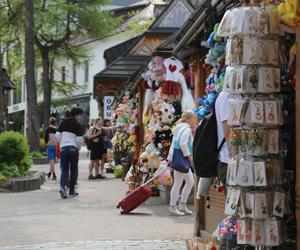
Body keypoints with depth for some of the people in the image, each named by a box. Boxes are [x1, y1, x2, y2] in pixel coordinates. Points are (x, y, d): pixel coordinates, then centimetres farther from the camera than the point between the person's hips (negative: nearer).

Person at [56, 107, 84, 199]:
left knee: (64, 170, 5)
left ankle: (62, 187, -18)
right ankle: (72, 191, 12)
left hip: (63, 148, 3)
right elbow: (79, 139, -10)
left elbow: (57, 135, 5)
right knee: (73, 169, 8)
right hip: (73, 148, -3)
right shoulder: (77, 125, -5)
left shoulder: (63, 123, 7)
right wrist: (78, 147, 9)